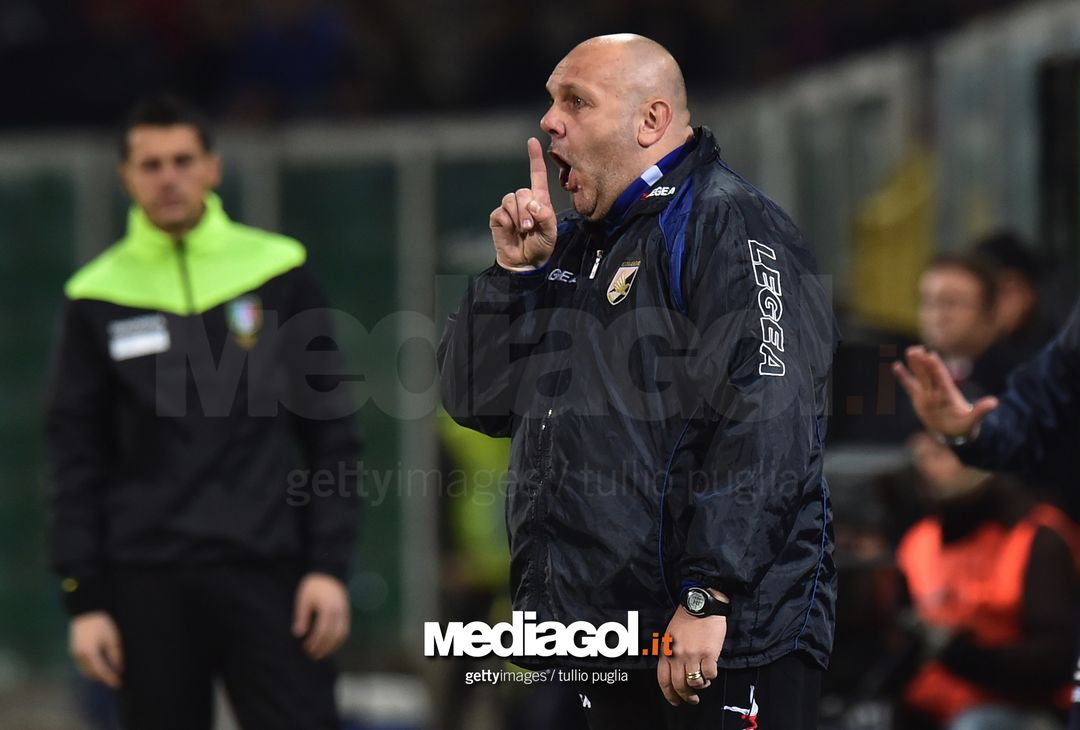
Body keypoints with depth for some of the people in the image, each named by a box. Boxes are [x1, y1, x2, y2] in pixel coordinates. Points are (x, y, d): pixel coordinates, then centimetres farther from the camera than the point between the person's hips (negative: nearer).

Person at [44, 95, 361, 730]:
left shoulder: (279, 272, 4)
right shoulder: (98, 298, 6)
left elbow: (331, 430, 5)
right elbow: (76, 456, 7)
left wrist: (331, 564, -3)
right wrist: (83, 598, 0)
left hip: (268, 570, -1)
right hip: (147, 582, 1)